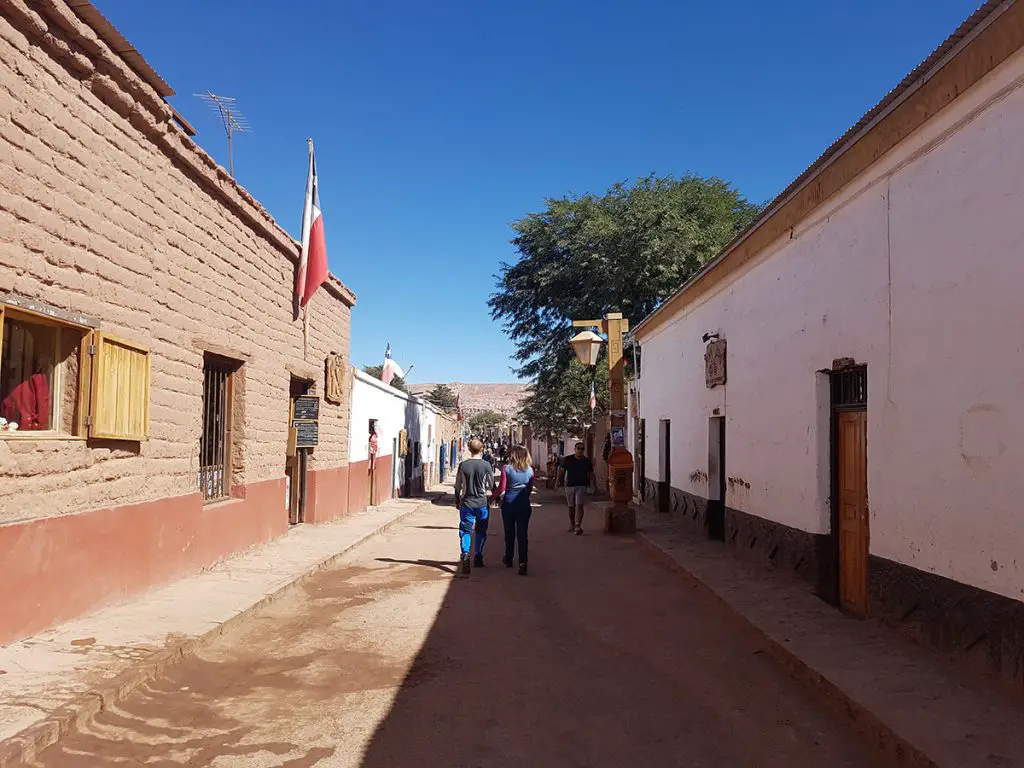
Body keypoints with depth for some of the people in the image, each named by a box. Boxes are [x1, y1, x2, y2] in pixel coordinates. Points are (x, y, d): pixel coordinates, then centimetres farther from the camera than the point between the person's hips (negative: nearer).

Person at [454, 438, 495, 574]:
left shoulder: (463, 465, -3)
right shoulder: (486, 465, -7)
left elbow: (458, 485, 4)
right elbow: (492, 485, 1)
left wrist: (457, 501, 16)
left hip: (466, 503, 0)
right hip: (482, 503, 0)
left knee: (465, 531, 3)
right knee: (481, 532, 15)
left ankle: (465, 554, -20)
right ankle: (478, 558, 21)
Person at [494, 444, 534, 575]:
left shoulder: (506, 468, -8)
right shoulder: (529, 470, 0)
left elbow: (501, 488, -8)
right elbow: (530, 489, 8)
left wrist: (493, 496, 9)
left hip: (509, 503, -1)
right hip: (524, 505, 1)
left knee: (509, 533, 15)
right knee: (522, 534, 1)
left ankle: (508, 559, 30)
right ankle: (522, 563, -10)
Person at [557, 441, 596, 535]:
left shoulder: (587, 462, 4)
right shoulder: (567, 459, 2)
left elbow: (592, 475, 11)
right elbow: (561, 470, 7)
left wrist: (595, 487, 7)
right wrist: (559, 480, -6)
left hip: (581, 486, -1)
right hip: (569, 485, 1)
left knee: (579, 505, -17)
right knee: (571, 506, 12)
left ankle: (578, 526, -22)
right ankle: (572, 524, 30)